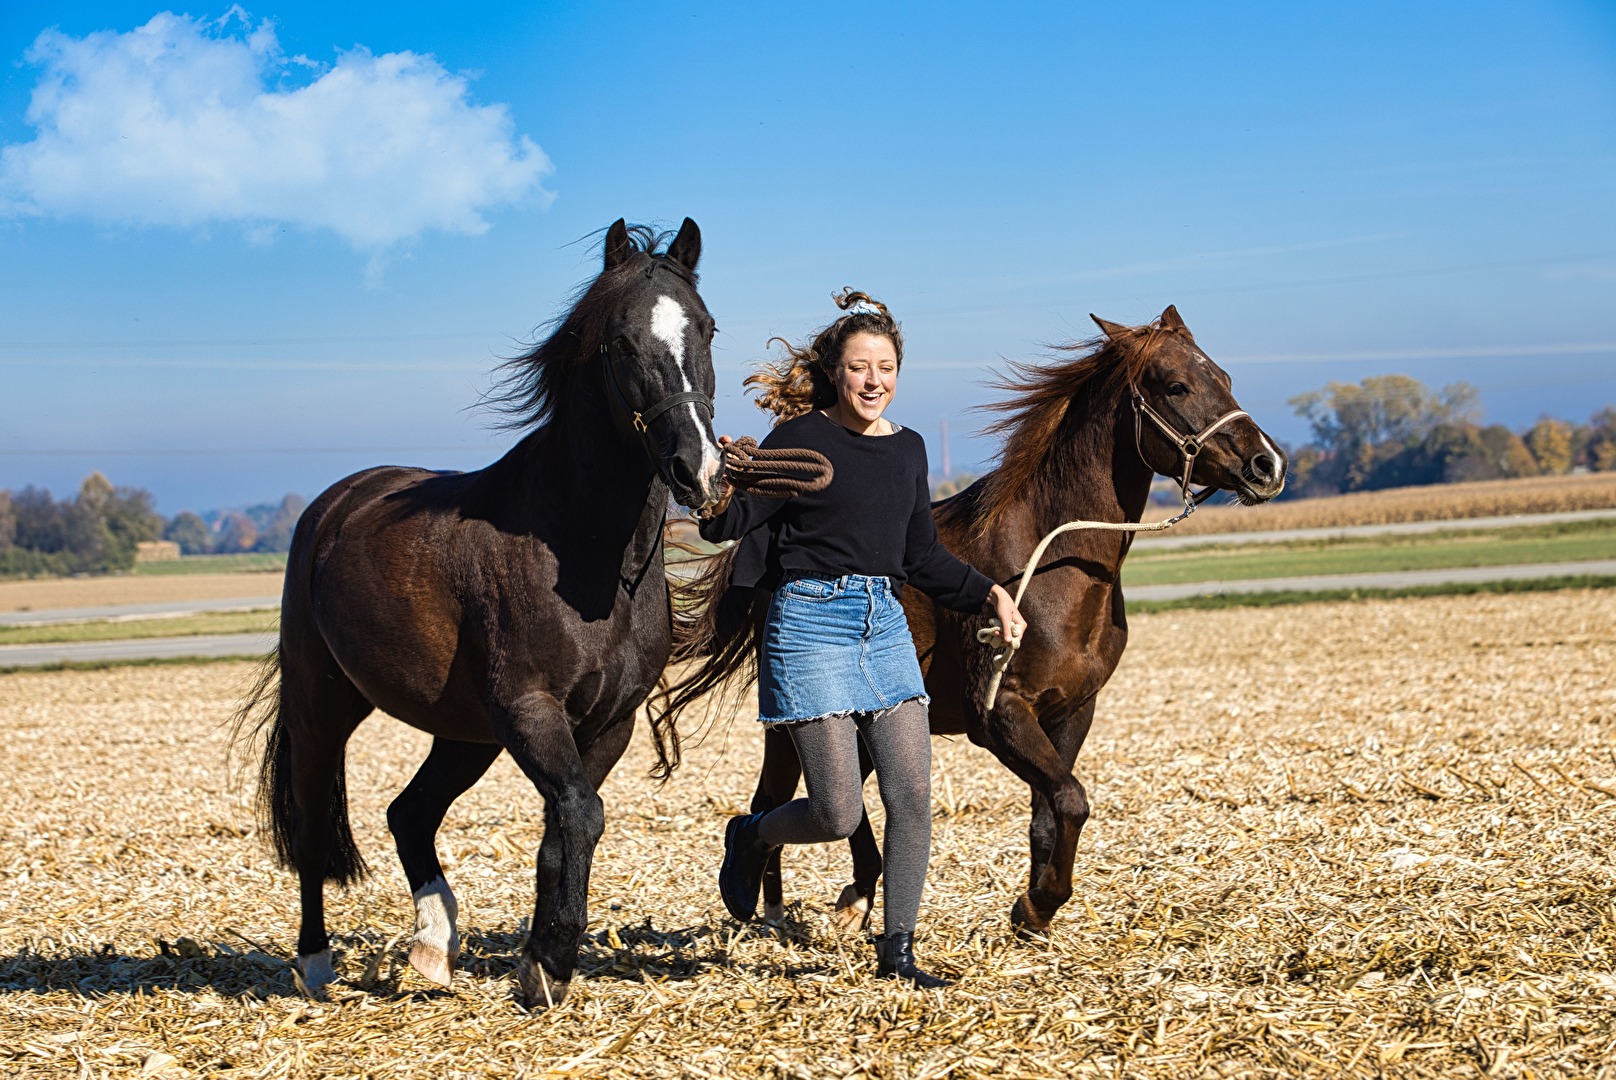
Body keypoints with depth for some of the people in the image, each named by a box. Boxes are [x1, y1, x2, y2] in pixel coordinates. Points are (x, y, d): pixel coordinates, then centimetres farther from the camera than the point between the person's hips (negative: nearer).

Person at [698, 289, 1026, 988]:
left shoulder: (908, 449, 13)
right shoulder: (800, 440, -5)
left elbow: (923, 557, 20)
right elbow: (729, 524, -9)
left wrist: (989, 594, 8)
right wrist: (721, 490, -31)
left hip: (885, 623, 6)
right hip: (812, 621, -6)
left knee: (913, 794, -2)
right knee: (838, 813, -8)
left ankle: (896, 951, 8)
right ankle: (751, 836, 24)